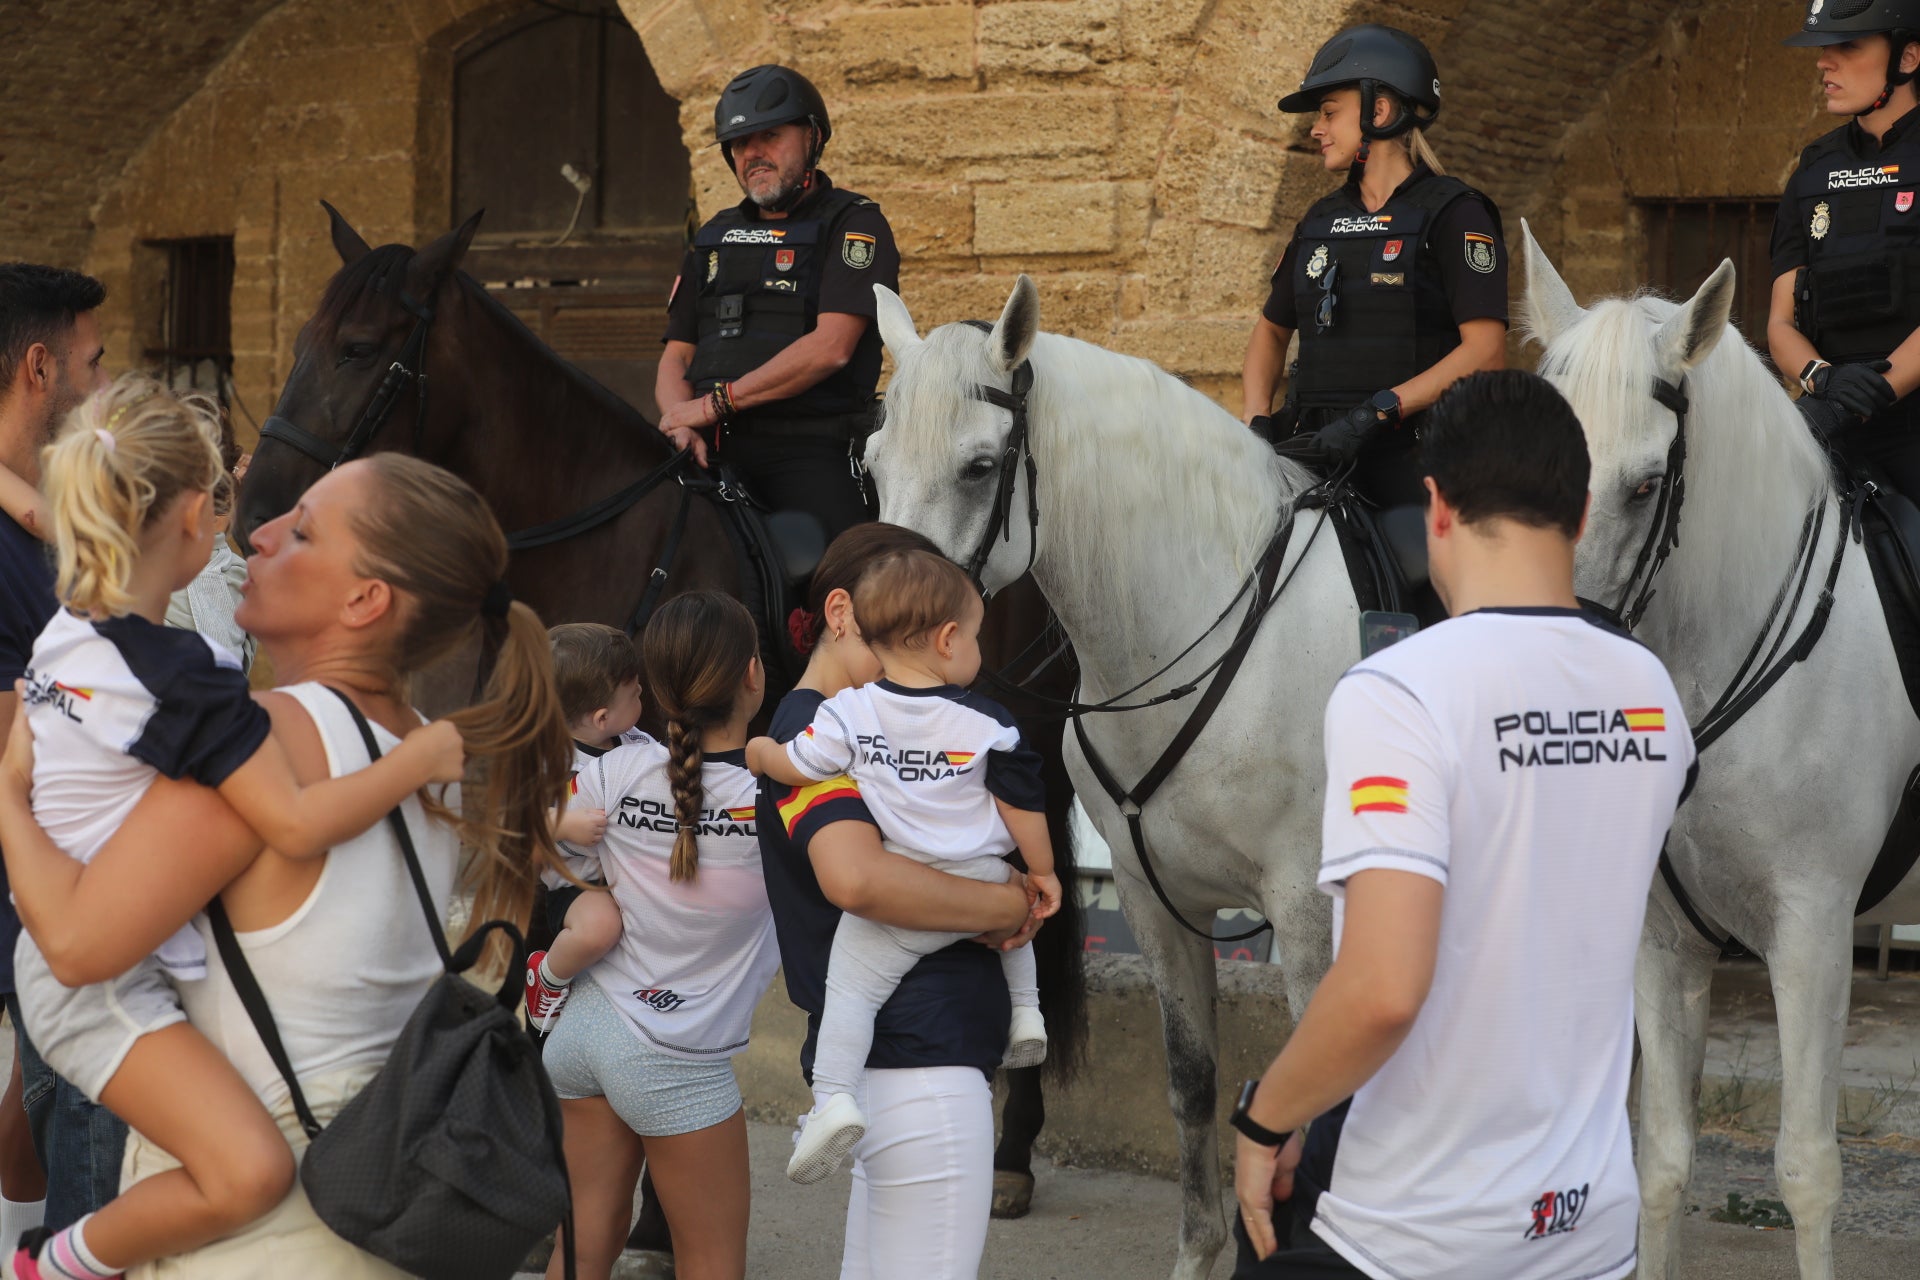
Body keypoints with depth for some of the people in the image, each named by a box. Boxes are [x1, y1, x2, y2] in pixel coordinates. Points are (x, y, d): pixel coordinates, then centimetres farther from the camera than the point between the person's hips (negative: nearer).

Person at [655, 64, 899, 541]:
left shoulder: (855, 224, 5)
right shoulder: (714, 238, 23)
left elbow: (830, 347, -9)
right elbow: (677, 356, 19)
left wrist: (715, 402, -11)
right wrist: (682, 423, -5)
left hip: (810, 449, -5)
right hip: (713, 451, 5)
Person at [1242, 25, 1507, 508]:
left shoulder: (1453, 214, -2)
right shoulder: (1321, 222, 18)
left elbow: (1486, 353, -12)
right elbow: (1272, 329, 27)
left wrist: (1378, 411, -20)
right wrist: (1257, 422, 7)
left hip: (1411, 466, -5)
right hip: (1318, 451, 5)